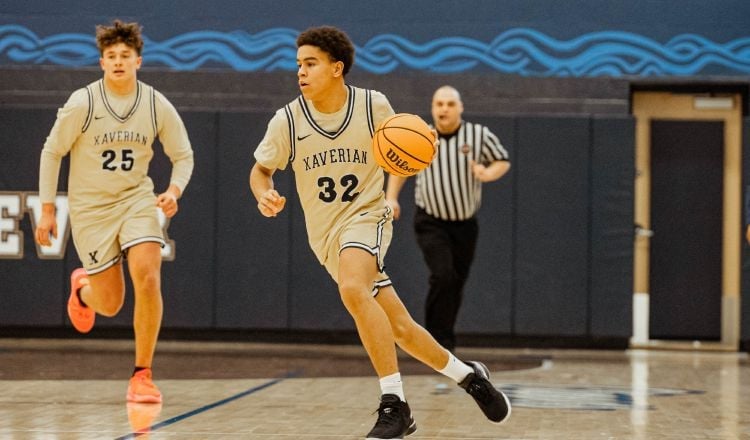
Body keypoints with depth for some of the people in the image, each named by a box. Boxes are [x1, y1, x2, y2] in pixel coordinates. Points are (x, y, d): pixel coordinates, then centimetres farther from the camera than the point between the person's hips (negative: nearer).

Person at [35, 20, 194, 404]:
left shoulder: (157, 106, -6)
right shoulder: (81, 104, -12)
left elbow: (183, 155, 5)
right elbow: (52, 152, -2)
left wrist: (174, 191, -14)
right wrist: (47, 210, -3)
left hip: (136, 200, 1)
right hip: (90, 207, -1)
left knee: (148, 279, -22)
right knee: (110, 304, 1)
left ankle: (142, 376, -8)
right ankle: (82, 288, 42)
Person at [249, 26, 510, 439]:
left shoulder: (374, 106, -8)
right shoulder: (287, 120, -7)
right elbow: (260, 169, 6)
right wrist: (264, 195, -17)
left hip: (366, 216, -3)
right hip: (326, 235, 3)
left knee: (353, 289, -35)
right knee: (400, 328, 5)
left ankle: (394, 405, -29)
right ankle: (468, 376, 31)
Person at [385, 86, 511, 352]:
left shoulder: (479, 135, -5)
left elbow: (503, 161, 7)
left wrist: (488, 173, -14)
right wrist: (391, 197, 6)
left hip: (465, 224, 2)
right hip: (431, 223, -2)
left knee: (456, 283, 8)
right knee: (442, 276, -21)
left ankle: (443, 339, 26)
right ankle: (439, 341, -13)